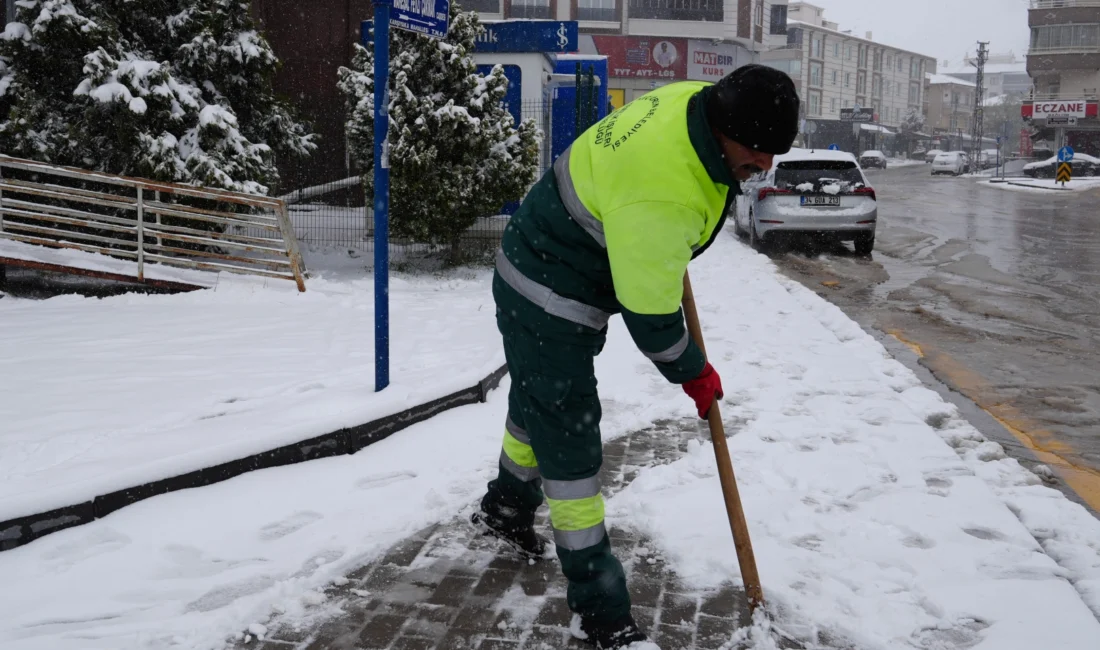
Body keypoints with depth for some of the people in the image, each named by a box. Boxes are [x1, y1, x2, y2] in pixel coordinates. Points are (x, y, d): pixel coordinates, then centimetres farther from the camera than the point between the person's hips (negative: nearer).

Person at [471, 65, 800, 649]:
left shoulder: (695, 99, -10)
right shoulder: (663, 197, -37)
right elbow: (647, 312, -25)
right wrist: (691, 373, -8)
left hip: (542, 264, 10)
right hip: (550, 304, -10)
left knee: (537, 404, 29)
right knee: (569, 447, -2)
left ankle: (506, 509, 54)